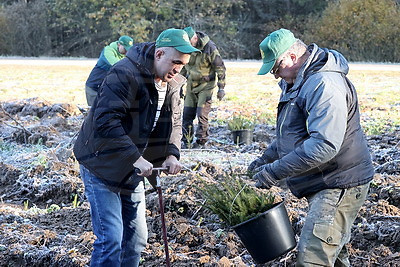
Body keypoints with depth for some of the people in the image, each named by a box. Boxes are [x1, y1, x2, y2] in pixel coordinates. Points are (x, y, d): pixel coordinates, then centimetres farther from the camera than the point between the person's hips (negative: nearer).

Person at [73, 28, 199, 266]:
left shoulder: (173, 84, 4)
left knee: (137, 238, 13)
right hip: (102, 166, -8)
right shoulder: (125, 74, -23)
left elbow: (175, 122, 14)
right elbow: (106, 121, -31)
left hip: (132, 172, 8)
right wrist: (136, 157, -34)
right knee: (111, 239, -11)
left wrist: (172, 154, -6)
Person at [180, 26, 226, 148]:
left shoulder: (210, 48, -17)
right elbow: (183, 67, 15)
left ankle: (201, 141, 2)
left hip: (206, 85, -5)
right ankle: (186, 141, 10)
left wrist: (221, 88, -12)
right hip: (191, 85, 5)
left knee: (202, 114, -10)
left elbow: (220, 68, -11)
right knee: (187, 114, 2)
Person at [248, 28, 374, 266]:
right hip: (321, 184, 11)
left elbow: (324, 145, -33)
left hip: (339, 185, -11)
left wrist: (276, 171, -30)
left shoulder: (325, 85, -24)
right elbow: (294, 132, 26)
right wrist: (267, 158, 13)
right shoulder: (297, 81, 12)